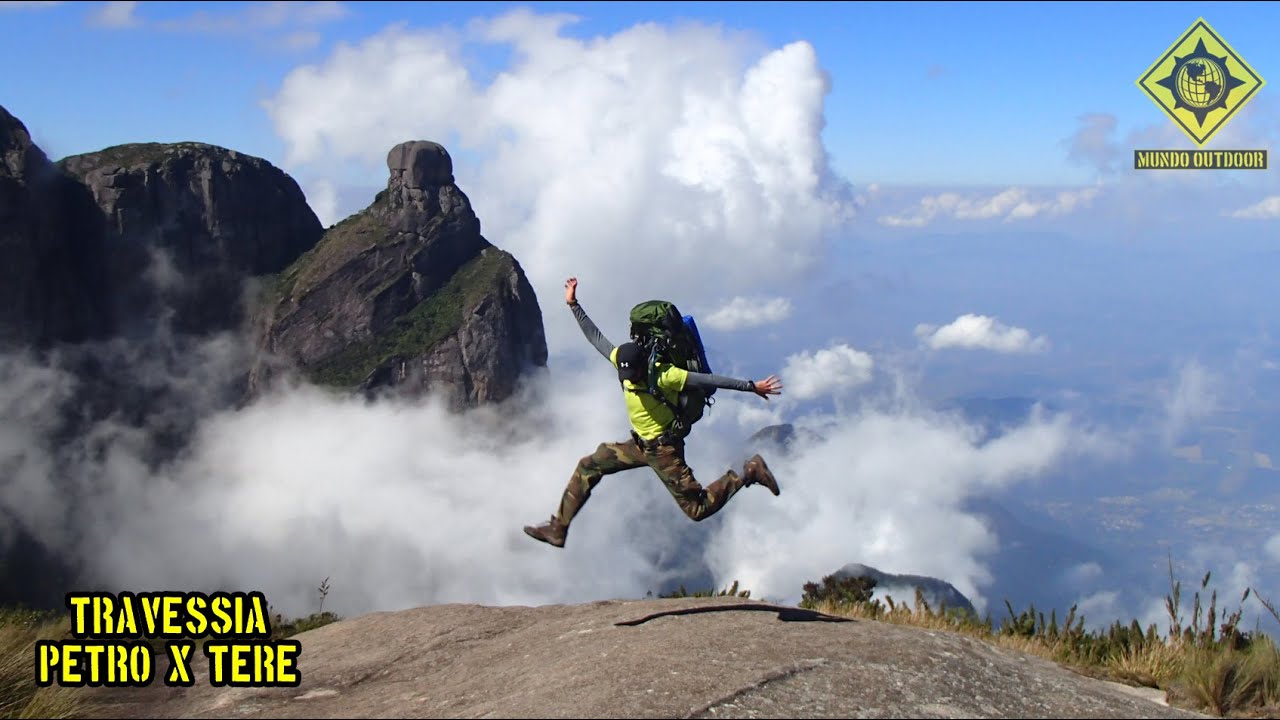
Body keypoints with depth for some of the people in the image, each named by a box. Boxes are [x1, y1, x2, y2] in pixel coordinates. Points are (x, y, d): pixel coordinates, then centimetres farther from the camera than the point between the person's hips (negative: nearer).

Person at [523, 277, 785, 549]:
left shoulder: (663, 376, -26)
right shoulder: (622, 360, -8)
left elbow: (709, 380, -26)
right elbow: (596, 337, 4)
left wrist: (752, 386, -28)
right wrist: (573, 304, 5)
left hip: (663, 449, -7)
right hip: (639, 444, 7)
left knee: (697, 509, -7)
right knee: (588, 467, 5)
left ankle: (748, 473, 7)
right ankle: (557, 529, 14)